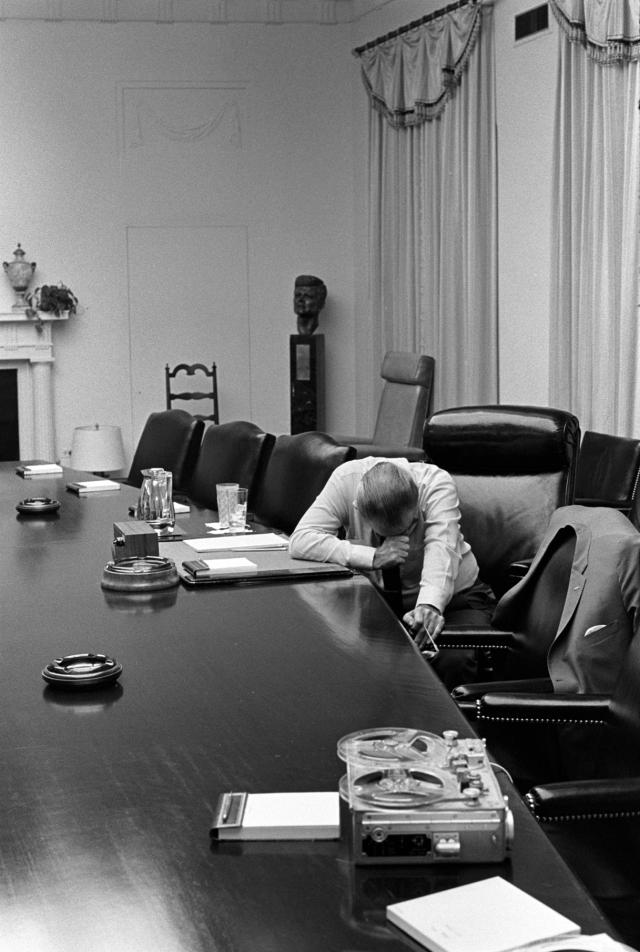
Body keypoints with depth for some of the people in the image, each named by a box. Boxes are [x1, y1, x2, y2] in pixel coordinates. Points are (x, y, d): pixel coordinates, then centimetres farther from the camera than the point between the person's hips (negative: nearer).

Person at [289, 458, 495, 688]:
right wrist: (373, 557, -34)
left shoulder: (436, 483, -24)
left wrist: (430, 606, -55)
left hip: (451, 598, -2)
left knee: (453, 660, -33)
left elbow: (441, 550, -37)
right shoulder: (346, 480, -20)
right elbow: (299, 541, -26)